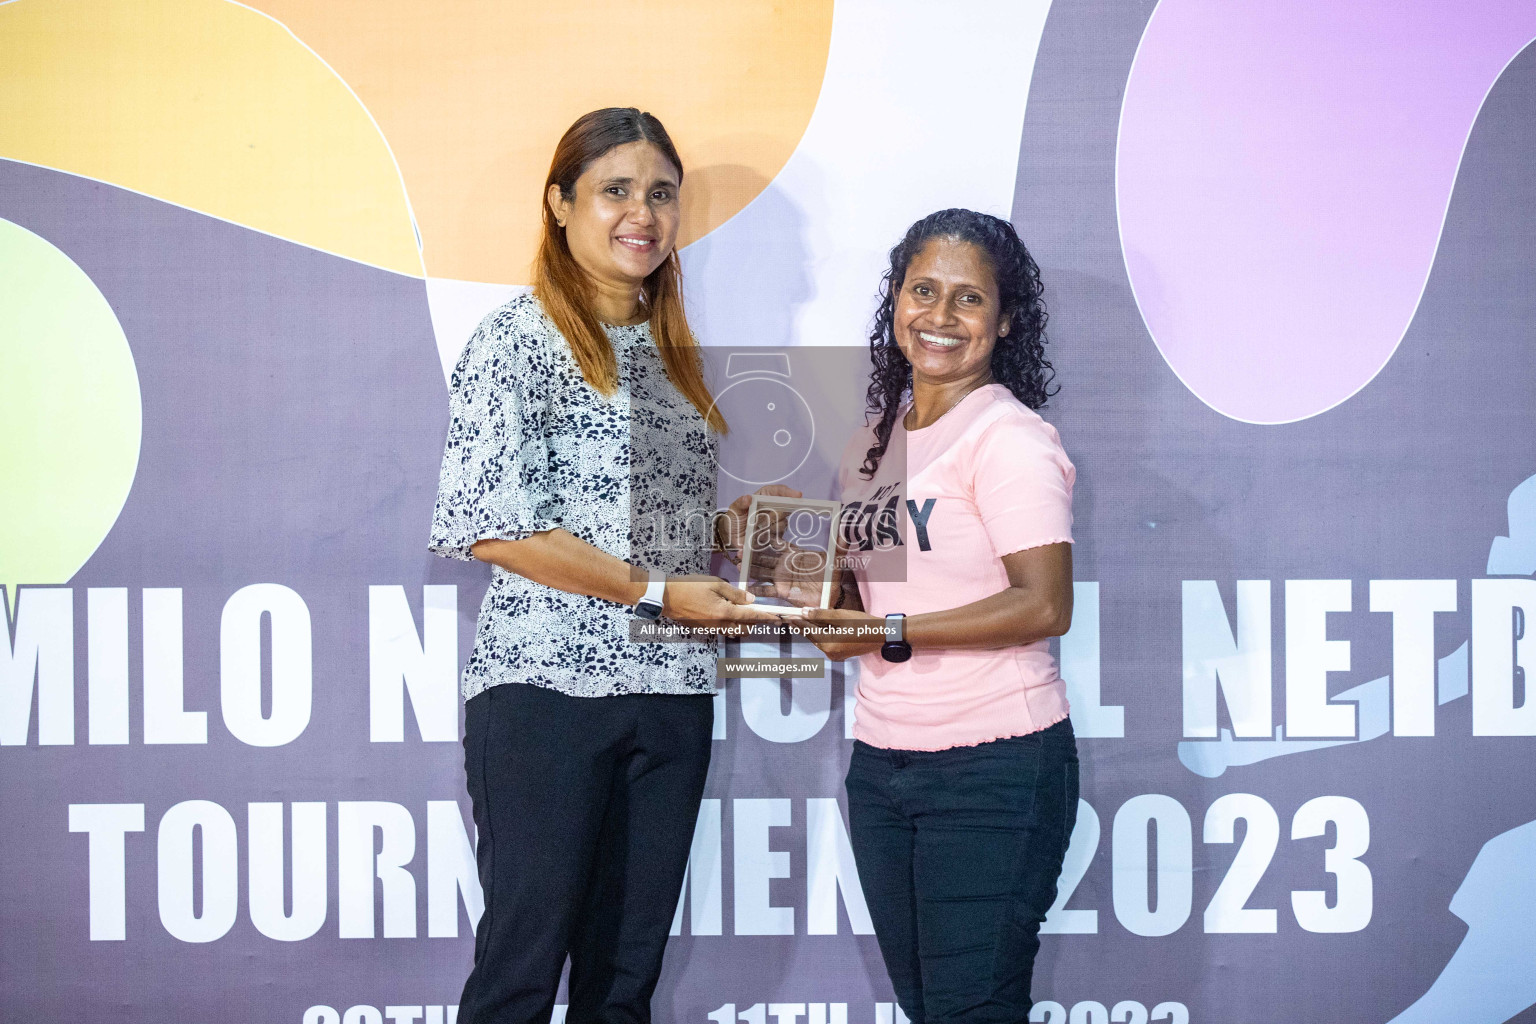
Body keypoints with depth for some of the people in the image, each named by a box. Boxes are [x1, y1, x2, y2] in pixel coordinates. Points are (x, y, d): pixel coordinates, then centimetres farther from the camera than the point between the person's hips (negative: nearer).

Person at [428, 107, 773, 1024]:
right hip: (547, 686, -6)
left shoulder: (672, 353, 16)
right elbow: (491, 526, -14)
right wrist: (656, 593, -14)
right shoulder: (520, 338, -5)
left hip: (672, 696, 7)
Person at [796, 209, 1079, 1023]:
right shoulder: (874, 443, 13)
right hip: (880, 763, 7)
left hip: (994, 771, -7)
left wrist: (889, 634, -19)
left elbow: (1044, 606, -19)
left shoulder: (1008, 438, -10)